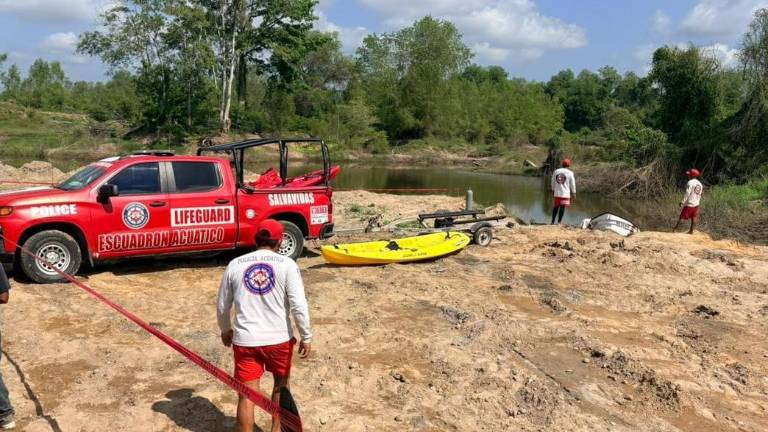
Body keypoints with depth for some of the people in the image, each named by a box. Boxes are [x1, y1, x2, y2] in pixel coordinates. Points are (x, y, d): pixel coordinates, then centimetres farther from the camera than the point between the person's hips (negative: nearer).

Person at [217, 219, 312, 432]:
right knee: (281, 384, 24)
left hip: (245, 340, 1)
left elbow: (222, 306, 8)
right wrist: (306, 337, -3)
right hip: (279, 338, 0)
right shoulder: (286, 264, -7)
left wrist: (225, 330, 25)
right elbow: (298, 305, -13)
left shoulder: (235, 265, 1)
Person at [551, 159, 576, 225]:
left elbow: (553, 182, 14)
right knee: (562, 207, 1)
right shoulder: (570, 173, -5)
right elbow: (572, 184, 0)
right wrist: (573, 192, 9)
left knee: (556, 207, 12)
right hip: (565, 193, -4)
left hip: (557, 193, 4)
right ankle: (559, 221, 3)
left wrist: (553, 190, 25)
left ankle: (553, 221, 13)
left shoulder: (556, 171, 7)